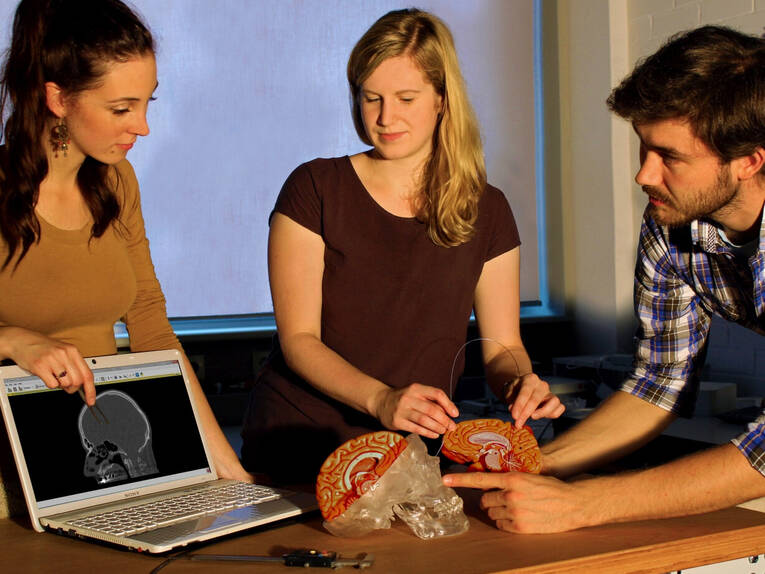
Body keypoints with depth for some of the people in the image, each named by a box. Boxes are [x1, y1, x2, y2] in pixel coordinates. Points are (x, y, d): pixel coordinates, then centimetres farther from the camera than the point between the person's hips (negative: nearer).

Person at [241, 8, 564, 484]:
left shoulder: (486, 212, 6)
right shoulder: (315, 190, -2)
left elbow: (502, 346, 8)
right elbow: (298, 339, -7)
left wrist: (519, 382, -16)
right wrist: (381, 399, -24)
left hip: (415, 455, 3)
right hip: (298, 446, -2)